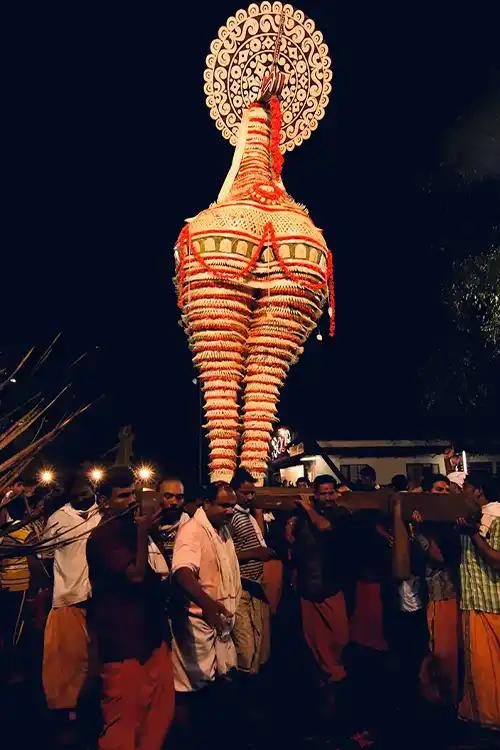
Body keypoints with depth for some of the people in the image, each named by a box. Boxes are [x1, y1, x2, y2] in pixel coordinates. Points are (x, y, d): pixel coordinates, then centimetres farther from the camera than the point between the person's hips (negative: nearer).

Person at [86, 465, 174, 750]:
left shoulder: (133, 529, 12)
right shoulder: (102, 537, -14)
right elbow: (135, 574, -20)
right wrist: (143, 532, -18)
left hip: (152, 633, 8)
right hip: (123, 641, -8)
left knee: (162, 708, 13)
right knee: (124, 716, 2)